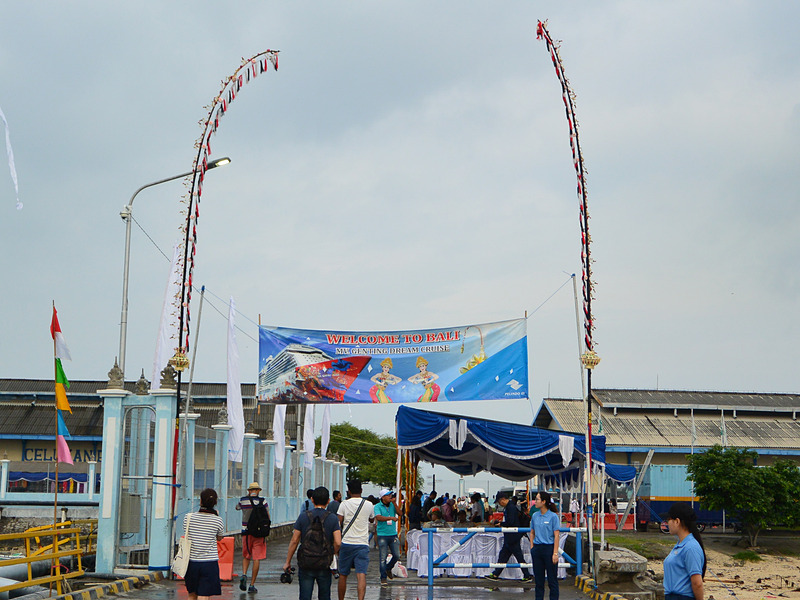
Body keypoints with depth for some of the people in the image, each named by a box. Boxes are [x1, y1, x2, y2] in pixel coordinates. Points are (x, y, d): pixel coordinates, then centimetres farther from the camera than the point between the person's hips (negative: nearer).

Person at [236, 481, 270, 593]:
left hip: (246, 532, 2)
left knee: (246, 556, 19)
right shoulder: (262, 501, -5)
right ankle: (252, 585, 1)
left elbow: (237, 507, 23)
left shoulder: (243, 500, 1)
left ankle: (244, 574, -7)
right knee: (257, 559, 1)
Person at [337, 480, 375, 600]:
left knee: (343, 575, 13)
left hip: (346, 543, 0)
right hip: (362, 544, 0)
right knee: (361, 575, -9)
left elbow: (338, 524, -4)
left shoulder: (344, 504, -2)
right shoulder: (369, 505, 3)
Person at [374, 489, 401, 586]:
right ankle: (383, 578, 4)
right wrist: (391, 518, -27)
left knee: (397, 556, 4)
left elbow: (399, 513, -2)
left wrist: (394, 503, -10)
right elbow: (378, 517, -19)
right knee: (383, 557, -4)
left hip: (393, 534, 4)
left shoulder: (392, 505, 10)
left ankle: (388, 568, 31)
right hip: (382, 535, -4)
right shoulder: (377, 506, -4)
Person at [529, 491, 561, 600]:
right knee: (538, 578, 10)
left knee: (552, 579, 0)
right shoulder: (535, 516, 7)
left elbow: (556, 536, -10)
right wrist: (532, 547, 7)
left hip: (549, 548, -5)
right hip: (537, 549, 5)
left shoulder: (553, 516, -8)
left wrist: (555, 553, -14)